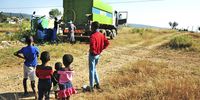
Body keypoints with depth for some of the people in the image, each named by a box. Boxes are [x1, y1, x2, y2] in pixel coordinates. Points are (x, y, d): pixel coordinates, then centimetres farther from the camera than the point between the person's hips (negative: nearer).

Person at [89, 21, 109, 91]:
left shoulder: (93, 36, -23)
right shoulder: (101, 35, 2)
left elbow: (92, 47, -32)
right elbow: (107, 43, 7)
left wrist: (92, 51, -11)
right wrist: (101, 49, 8)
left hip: (93, 55, -8)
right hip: (98, 55, 8)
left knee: (91, 70, 4)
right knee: (94, 69, 24)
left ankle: (91, 87, 12)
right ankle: (97, 84, 29)